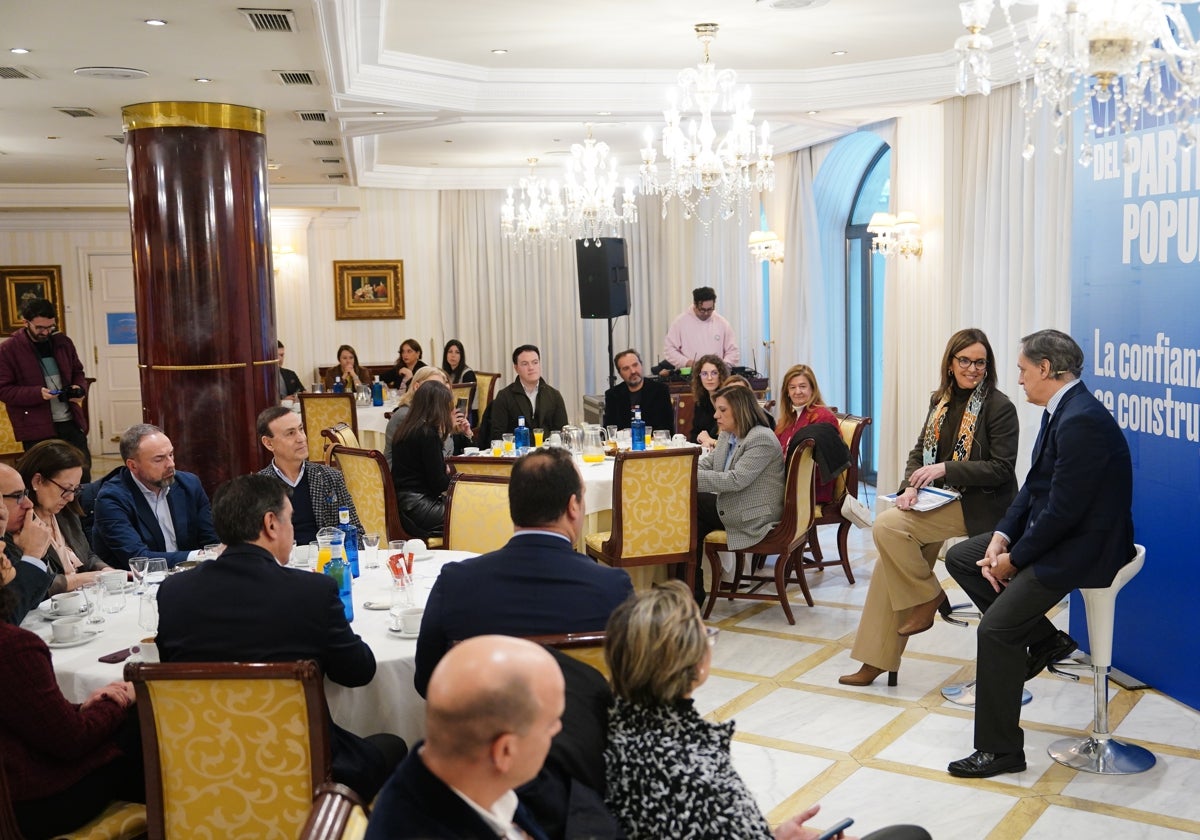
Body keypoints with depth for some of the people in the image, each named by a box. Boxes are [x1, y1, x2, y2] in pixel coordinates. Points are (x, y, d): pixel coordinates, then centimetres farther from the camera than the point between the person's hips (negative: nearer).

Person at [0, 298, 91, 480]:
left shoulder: (63, 343, 7)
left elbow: (77, 372, 20)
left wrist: (79, 389, -3)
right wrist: (37, 394, -21)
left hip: (70, 422, 4)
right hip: (36, 427, -4)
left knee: (83, 471, 7)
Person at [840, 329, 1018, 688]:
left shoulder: (999, 407, -8)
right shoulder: (941, 401, 12)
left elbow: (1001, 469, -13)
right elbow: (919, 451, 14)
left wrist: (945, 469, -20)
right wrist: (910, 486, -6)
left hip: (977, 507, -7)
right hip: (939, 501, 7)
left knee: (887, 526, -24)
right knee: (891, 562, -8)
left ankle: (928, 600, -2)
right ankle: (878, 659, 1)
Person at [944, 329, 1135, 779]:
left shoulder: (1081, 421, -25)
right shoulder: (1061, 412, 8)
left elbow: (1063, 510, -26)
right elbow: (1034, 486, 11)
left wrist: (1014, 559, -15)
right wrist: (1002, 538, -2)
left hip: (1084, 547, -11)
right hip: (1052, 530, 11)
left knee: (996, 628, -17)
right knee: (960, 557, 11)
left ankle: (1000, 750, -3)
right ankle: (1045, 640, 14)